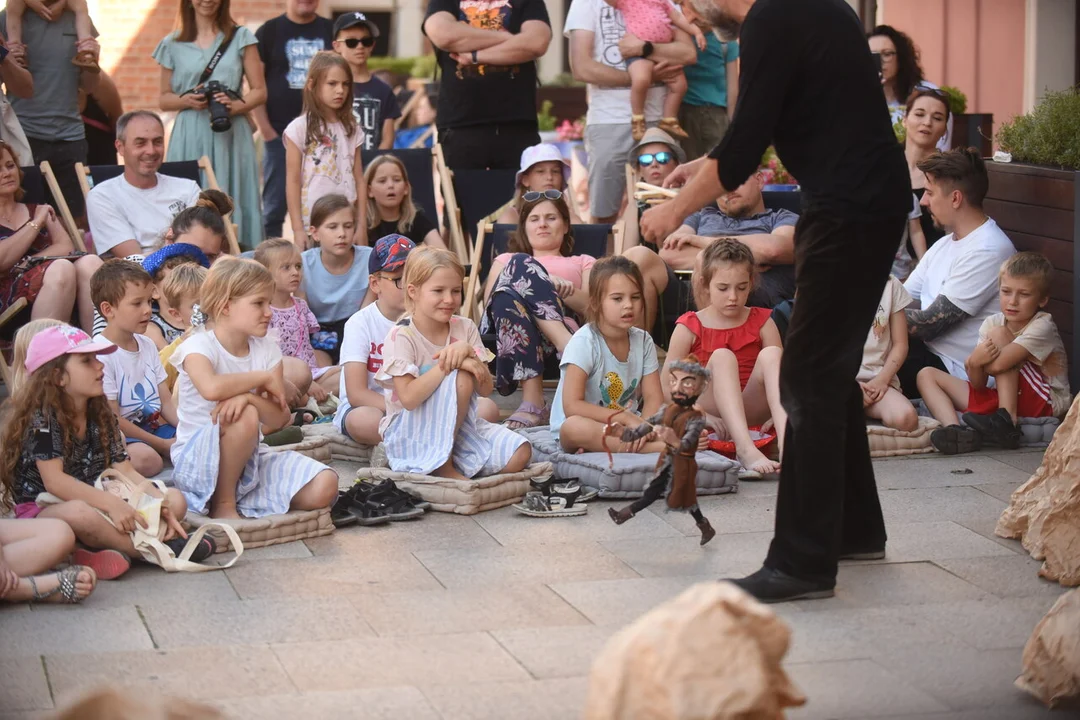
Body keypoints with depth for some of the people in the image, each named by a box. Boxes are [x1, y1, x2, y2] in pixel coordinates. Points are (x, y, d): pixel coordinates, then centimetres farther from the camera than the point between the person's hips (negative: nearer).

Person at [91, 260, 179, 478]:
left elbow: (167, 402, 12)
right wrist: (162, 444, -16)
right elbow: (112, 419, -16)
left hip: (155, 426, 7)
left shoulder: (147, 345, 12)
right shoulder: (101, 354, -14)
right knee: (146, 459, -37)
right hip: (119, 435, -7)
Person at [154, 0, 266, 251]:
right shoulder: (173, 44, 13)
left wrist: (235, 106, -12)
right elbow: (164, 99, 16)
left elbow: (259, 91, 8)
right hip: (189, 137, 1)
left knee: (232, 201, -7)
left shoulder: (241, 37, 10)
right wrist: (187, 100, -5)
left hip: (230, 135, -1)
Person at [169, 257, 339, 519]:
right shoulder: (198, 346, -12)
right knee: (246, 416, -36)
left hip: (249, 457, 5)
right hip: (197, 457, -5)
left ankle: (240, 500, 3)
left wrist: (249, 397, -27)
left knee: (324, 487, -15)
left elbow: (279, 419, -5)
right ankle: (223, 504, -17)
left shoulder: (266, 350, 5)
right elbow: (211, 388, -37)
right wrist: (264, 377, -21)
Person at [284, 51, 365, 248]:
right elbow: (293, 182, -4)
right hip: (311, 223, -4)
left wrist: (361, 226, 3)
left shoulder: (351, 130, 9)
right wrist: (298, 229, -8)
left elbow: (359, 180, 8)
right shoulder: (300, 129, -4)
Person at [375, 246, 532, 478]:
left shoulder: (465, 328, 4)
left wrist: (468, 352, -20)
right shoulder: (401, 337, -12)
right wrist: (447, 365, -30)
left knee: (519, 455, -19)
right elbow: (409, 398, -26)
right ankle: (442, 466, -19)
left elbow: (486, 390, -2)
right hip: (409, 432, -5)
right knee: (460, 378, -32)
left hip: (458, 426, 5)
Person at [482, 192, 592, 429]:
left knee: (521, 266, -31)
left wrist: (563, 289, -9)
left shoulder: (583, 263, 36)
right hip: (508, 319, 1)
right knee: (521, 265, -33)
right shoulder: (506, 260, 40)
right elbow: (488, 302, 16)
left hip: (565, 322, -1)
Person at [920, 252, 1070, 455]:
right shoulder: (991, 323, 3)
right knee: (927, 375, -2)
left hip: (1046, 405, -7)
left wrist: (975, 362, -10)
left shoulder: (1042, 327, -16)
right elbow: (978, 385, -5)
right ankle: (956, 432, -31)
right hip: (1000, 397, 7)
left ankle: (1007, 422, -27)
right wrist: (975, 362, -27)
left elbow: (998, 365, -31)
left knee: (998, 334, -20)